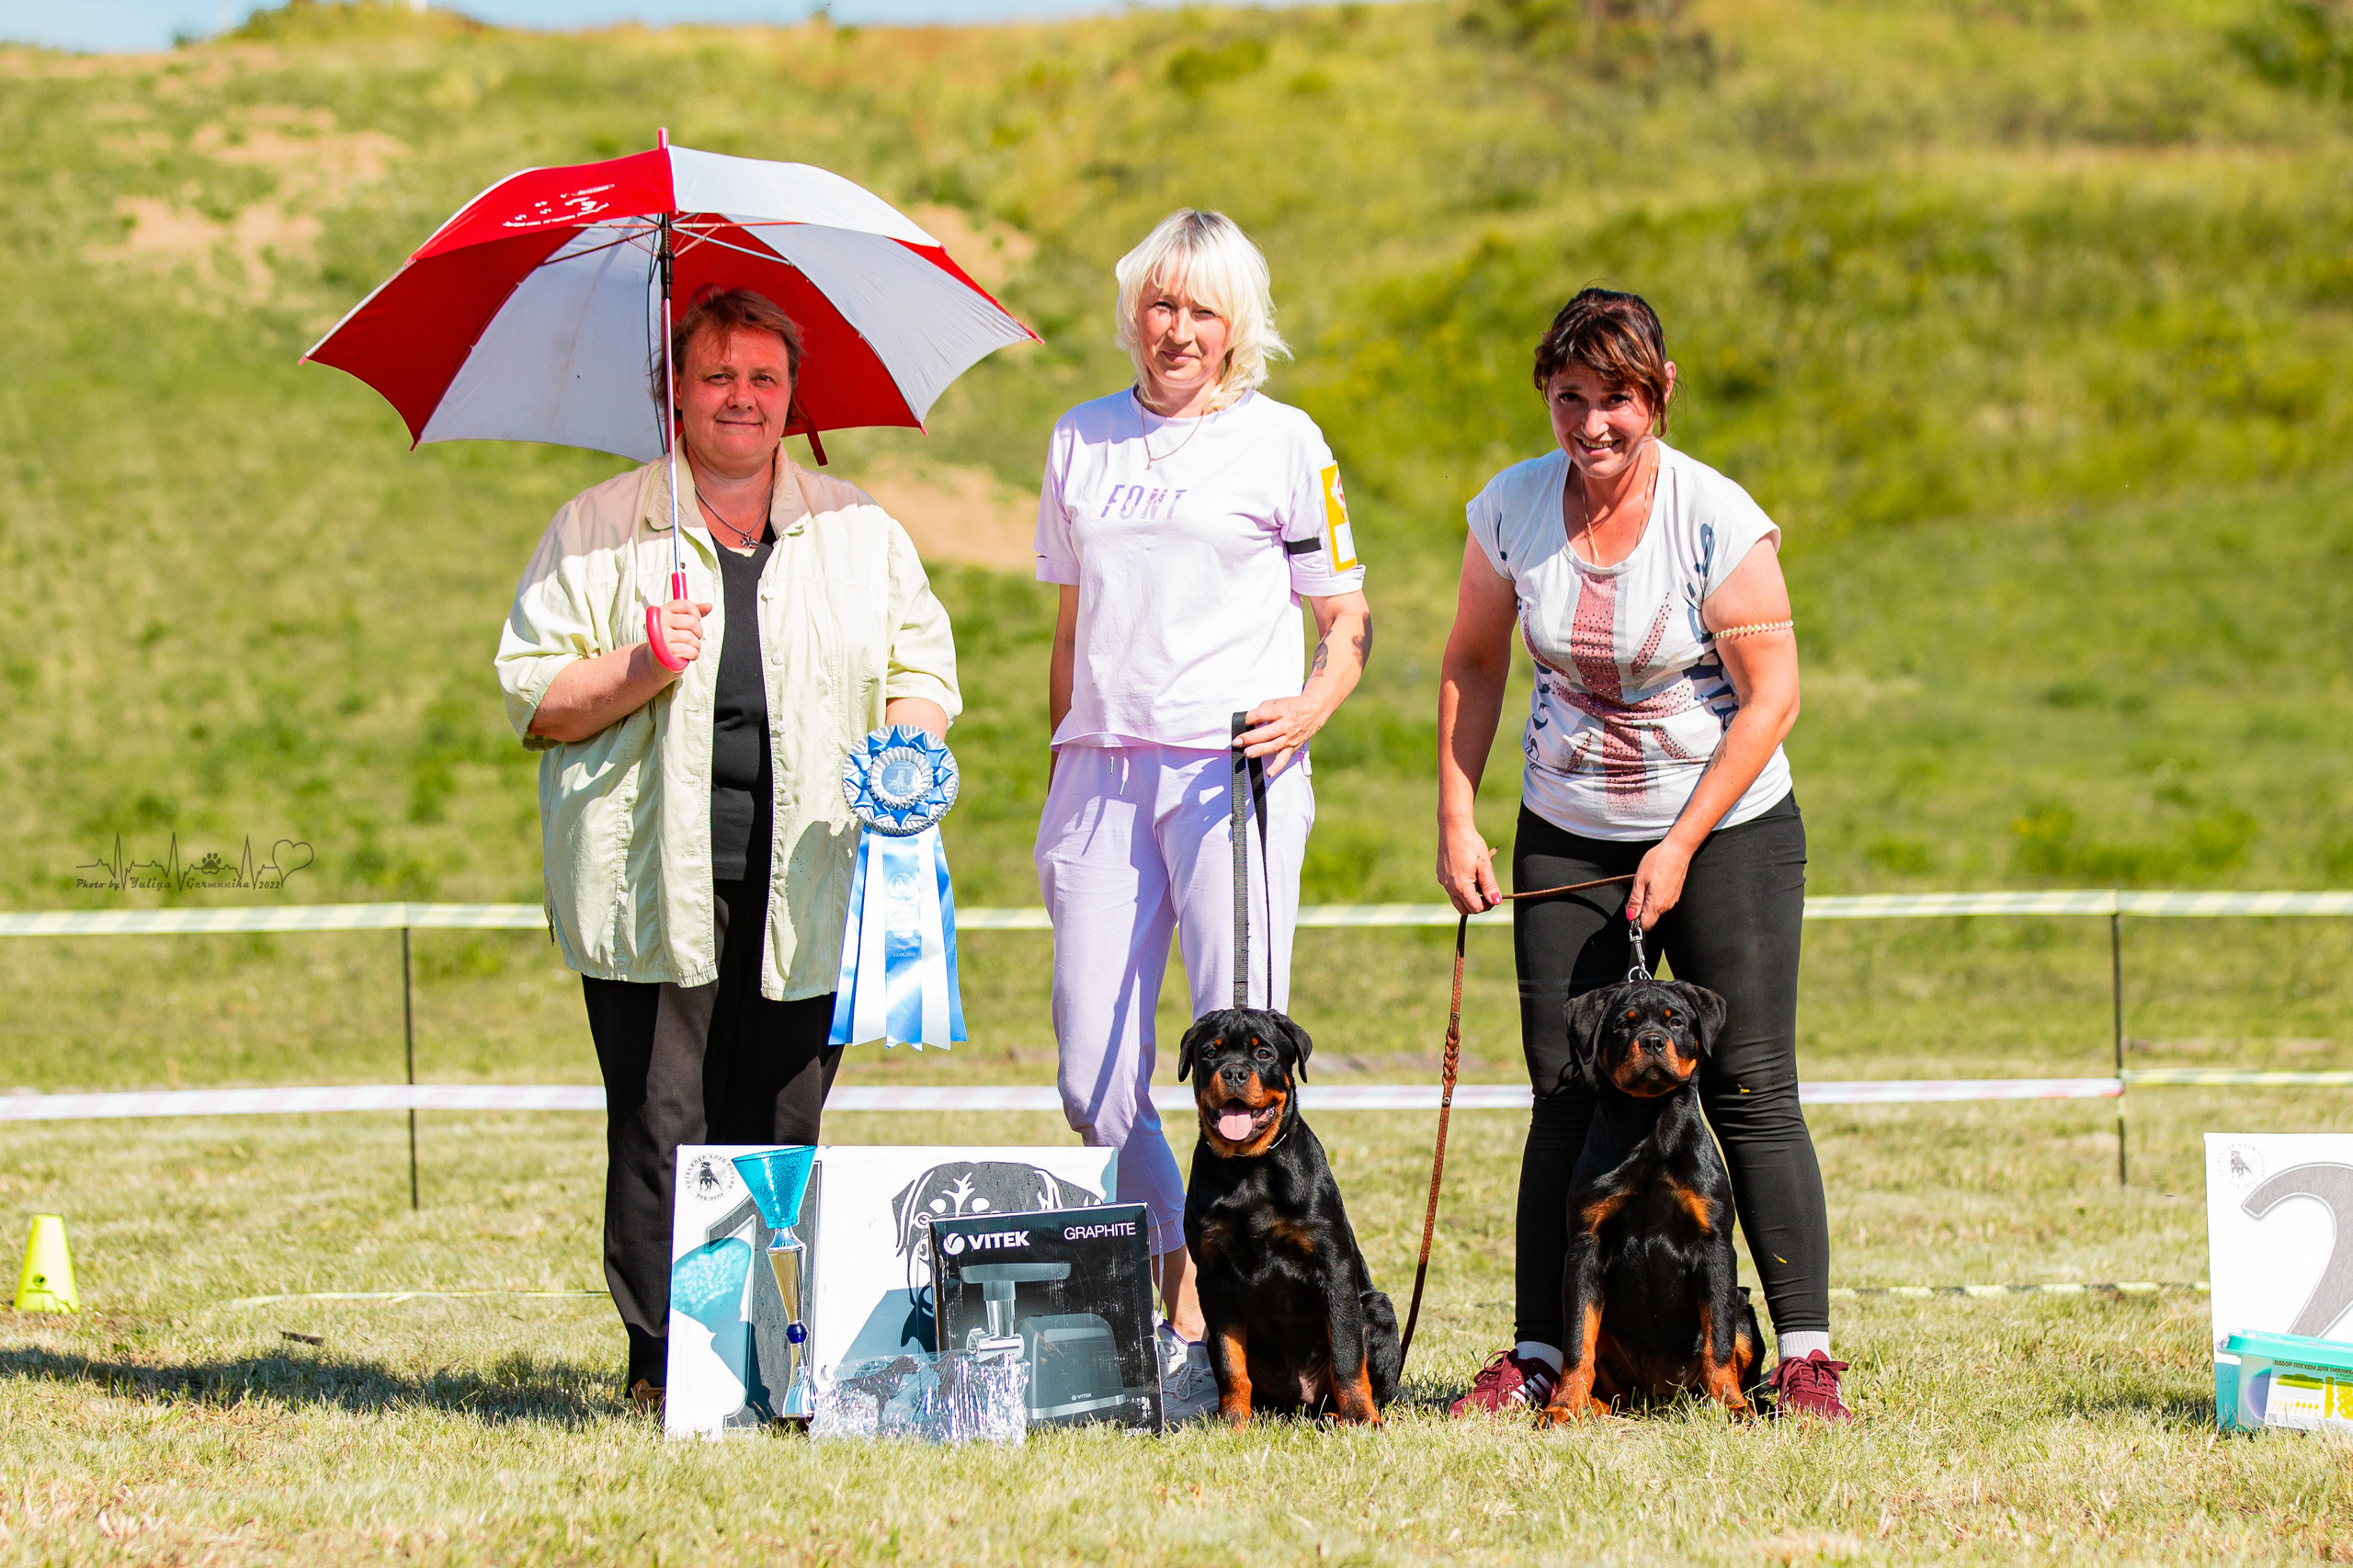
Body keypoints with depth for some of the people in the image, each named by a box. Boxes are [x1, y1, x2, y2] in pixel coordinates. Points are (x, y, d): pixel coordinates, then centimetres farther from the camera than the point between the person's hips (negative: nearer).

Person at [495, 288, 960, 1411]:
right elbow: (532, 700, 4)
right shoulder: (597, 531, 7)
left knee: (781, 1129, 0)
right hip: (653, 888, -2)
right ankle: (662, 1360, -5)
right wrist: (642, 672, -14)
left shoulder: (862, 532, 15)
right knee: (660, 1128, -8)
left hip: (805, 887, 2)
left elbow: (923, 667, 17)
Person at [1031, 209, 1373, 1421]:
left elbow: (1347, 619, 8)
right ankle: (1180, 1297, 11)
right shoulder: (1081, 442, 16)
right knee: (1094, 1081, -2)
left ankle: (1205, 1336, -7)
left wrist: (1309, 709, -11)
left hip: (1235, 772, -4)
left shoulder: (1283, 444, 5)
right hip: (1105, 770, 4)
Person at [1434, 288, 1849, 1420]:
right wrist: (1457, 824, 2)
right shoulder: (1512, 509, -4)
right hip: (1568, 838, 3)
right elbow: (1471, 667, 9)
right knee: (1565, 1097, 1)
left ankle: (1806, 1355, -4)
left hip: (1726, 830, -3)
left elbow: (1772, 695, -13)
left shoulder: (1718, 520, -15)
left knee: (1750, 1093, -7)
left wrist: (1681, 847, -15)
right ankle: (1541, 1352, 5)